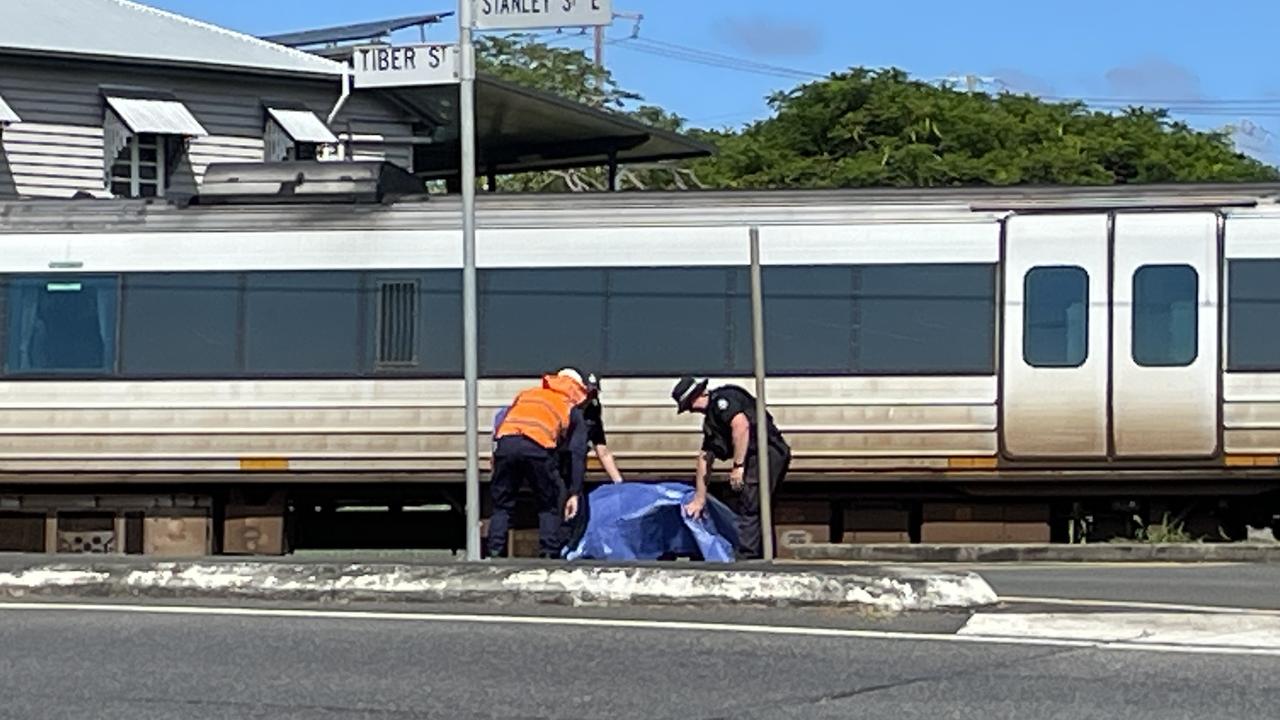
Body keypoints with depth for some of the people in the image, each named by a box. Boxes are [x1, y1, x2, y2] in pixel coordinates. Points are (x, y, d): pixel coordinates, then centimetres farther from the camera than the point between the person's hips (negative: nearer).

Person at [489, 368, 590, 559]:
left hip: (505, 443, 2)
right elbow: (577, 455, 18)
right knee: (549, 507, 15)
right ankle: (549, 555, 6)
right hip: (538, 448, -2)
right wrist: (574, 494, 16)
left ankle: (495, 554, 6)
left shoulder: (526, 394, 37)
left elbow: (499, 428, 26)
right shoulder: (573, 410, 29)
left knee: (502, 506, 15)